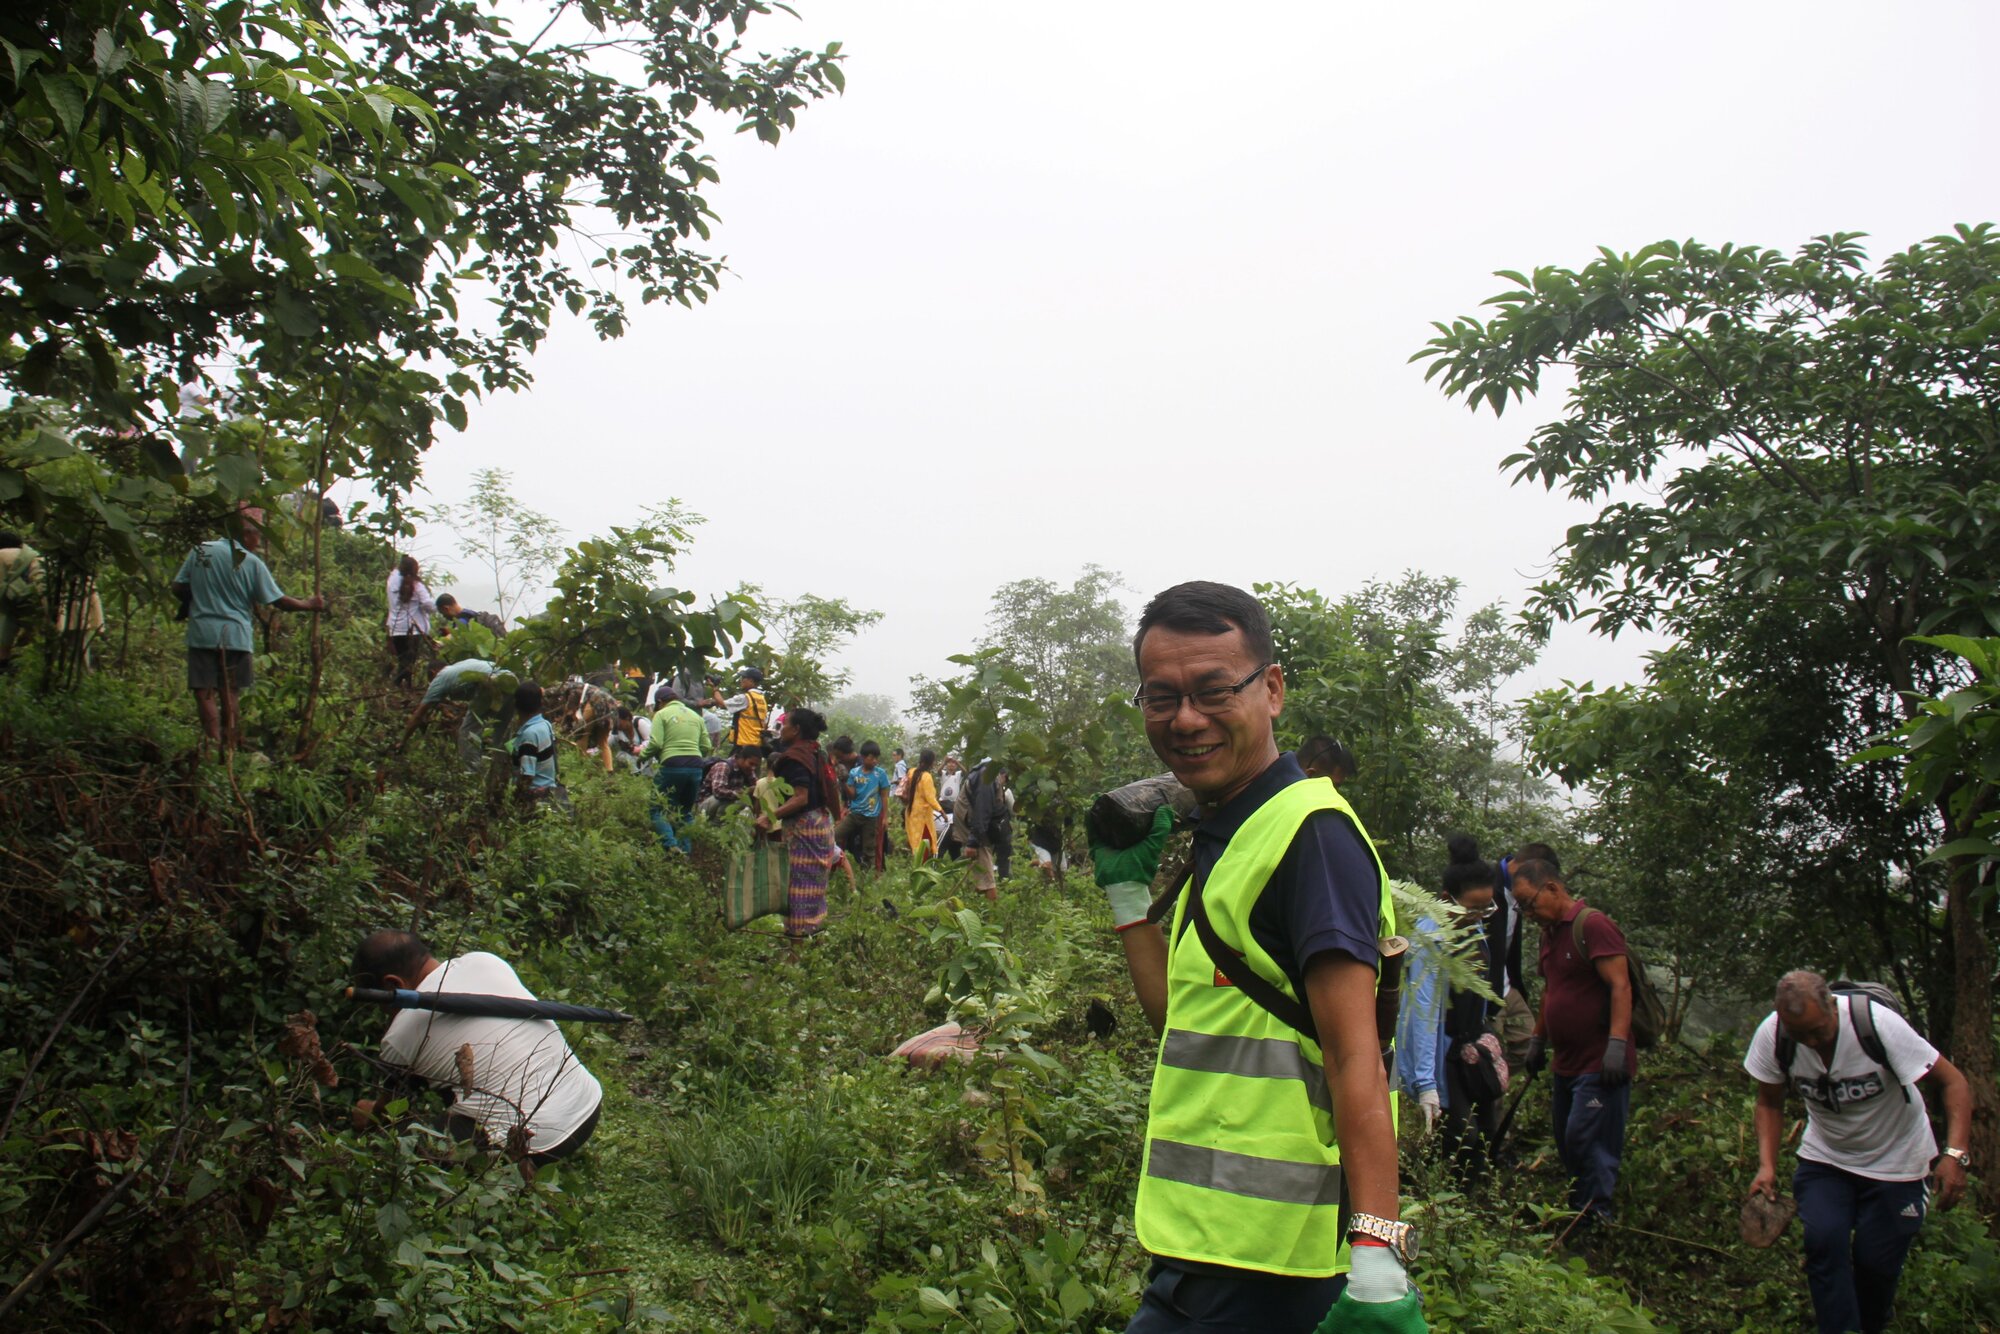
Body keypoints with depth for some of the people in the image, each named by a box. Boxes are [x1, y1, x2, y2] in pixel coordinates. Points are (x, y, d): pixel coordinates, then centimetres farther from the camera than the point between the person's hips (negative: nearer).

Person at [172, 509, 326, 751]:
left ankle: (214, 743, -7)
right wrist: (310, 604, 13)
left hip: (202, 633, 1)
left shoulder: (200, 551, 3)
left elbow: (179, 588, 6)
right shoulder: (252, 563, -4)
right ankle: (229, 748, 13)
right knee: (229, 694, 10)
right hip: (235, 637, -1)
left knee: (205, 693, 1)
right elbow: (280, 601, -2)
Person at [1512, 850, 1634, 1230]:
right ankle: (1578, 1214, 18)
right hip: (1567, 1063, 9)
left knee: (1586, 1142, -11)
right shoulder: (1549, 932, 15)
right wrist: (1538, 1040, 25)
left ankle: (1598, 1222, -4)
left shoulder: (1593, 925, -13)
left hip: (1600, 1064, -9)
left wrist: (1617, 1045, -26)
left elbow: (1620, 987, -20)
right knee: (1567, 1145, 11)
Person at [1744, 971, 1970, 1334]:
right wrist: (1766, 1165, -17)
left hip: (1893, 1159, -2)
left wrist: (1955, 1153, -36)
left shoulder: (1877, 1024, -30)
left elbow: (1953, 1082, -23)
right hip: (1824, 1156, 2)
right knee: (1823, 1240, -20)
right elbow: (1770, 1103, -3)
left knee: (1876, 1260, -2)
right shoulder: (1771, 1035, -19)